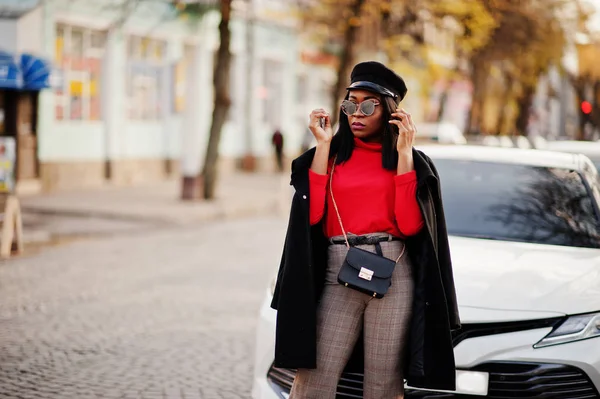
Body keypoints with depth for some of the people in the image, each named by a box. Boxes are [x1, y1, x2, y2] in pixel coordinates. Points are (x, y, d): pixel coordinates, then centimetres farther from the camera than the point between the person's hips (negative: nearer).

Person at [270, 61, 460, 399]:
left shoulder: (413, 162, 9)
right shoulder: (331, 155, 12)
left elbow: (410, 225, -6)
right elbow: (313, 214, -3)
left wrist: (403, 153, -6)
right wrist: (324, 146, -1)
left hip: (392, 274, -1)